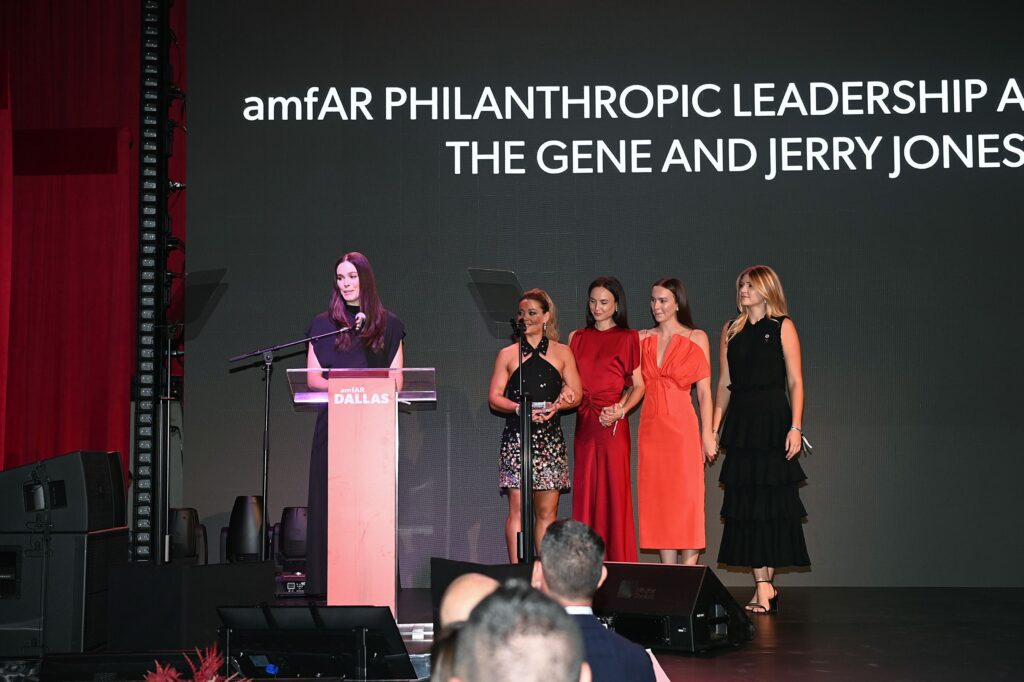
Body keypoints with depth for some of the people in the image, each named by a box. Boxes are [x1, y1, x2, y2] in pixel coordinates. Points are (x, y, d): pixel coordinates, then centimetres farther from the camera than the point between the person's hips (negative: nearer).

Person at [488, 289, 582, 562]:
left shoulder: (562, 352, 12)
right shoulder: (508, 354, 10)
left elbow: (576, 394, 9)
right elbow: (494, 397, 5)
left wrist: (556, 406, -11)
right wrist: (521, 409, -13)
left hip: (550, 437, 1)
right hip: (516, 436, -1)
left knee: (547, 510, 1)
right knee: (517, 507, -7)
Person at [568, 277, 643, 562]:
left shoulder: (628, 338, 4)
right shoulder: (577, 338, 16)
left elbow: (638, 385, 1)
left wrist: (620, 410, -13)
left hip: (613, 425, -4)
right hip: (584, 424, 4)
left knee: (615, 491, -6)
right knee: (585, 493, 2)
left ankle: (618, 565, -2)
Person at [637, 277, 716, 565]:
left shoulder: (696, 338, 2)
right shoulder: (643, 339, 12)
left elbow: (704, 391, -1)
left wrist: (707, 434, -6)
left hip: (682, 425, -4)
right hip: (651, 427, 4)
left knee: (686, 499, -5)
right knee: (658, 501, 4)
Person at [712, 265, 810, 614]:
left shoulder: (782, 327, 1)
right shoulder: (731, 330, 13)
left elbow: (795, 381, -4)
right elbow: (725, 383, 13)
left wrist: (795, 427, -13)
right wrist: (714, 428, 6)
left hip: (773, 420, -4)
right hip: (740, 422, 4)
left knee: (772, 502, -2)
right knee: (747, 504, 1)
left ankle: (766, 584, 7)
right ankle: (763, 587, 5)